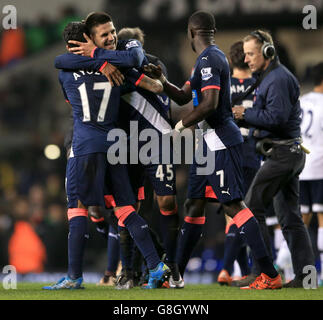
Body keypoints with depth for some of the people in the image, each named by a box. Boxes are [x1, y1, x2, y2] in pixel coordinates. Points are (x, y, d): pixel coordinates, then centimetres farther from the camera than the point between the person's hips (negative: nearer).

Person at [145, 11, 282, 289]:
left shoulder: (209, 60, -15)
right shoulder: (205, 59, 18)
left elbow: (210, 104, -24)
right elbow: (184, 97, 27)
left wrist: (182, 124, -10)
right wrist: (162, 81, 11)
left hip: (221, 142, -11)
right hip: (209, 143, 11)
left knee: (233, 204, -13)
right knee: (194, 204, 14)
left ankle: (271, 276, -15)